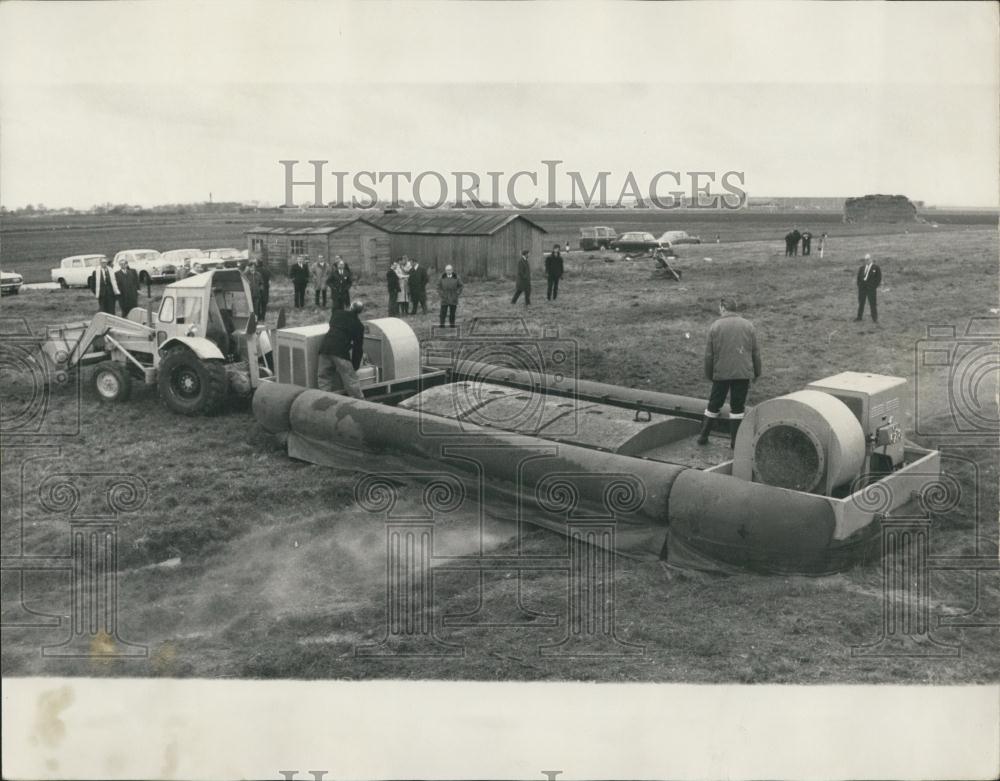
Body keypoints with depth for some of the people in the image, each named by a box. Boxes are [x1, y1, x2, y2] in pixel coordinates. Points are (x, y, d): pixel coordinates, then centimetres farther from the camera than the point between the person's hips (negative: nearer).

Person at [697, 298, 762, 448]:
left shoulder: (715, 327, -4)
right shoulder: (748, 326, 1)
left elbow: (709, 354, -2)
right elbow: (755, 352, 4)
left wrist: (708, 375, 9)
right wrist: (757, 372, 14)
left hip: (721, 374, 0)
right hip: (743, 374, 0)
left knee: (713, 405, 12)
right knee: (738, 407, 8)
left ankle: (703, 436, 18)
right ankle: (734, 440, 8)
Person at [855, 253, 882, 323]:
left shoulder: (875, 267, -4)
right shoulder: (862, 266, 8)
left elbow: (879, 277, -2)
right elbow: (859, 275, 17)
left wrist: (875, 285, -9)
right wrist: (859, 284, 6)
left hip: (871, 288, -4)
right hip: (862, 287, 4)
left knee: (873, 303, -1)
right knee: (861, 302, 10)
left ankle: (874, 319, 6)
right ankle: (859, 317, 18)